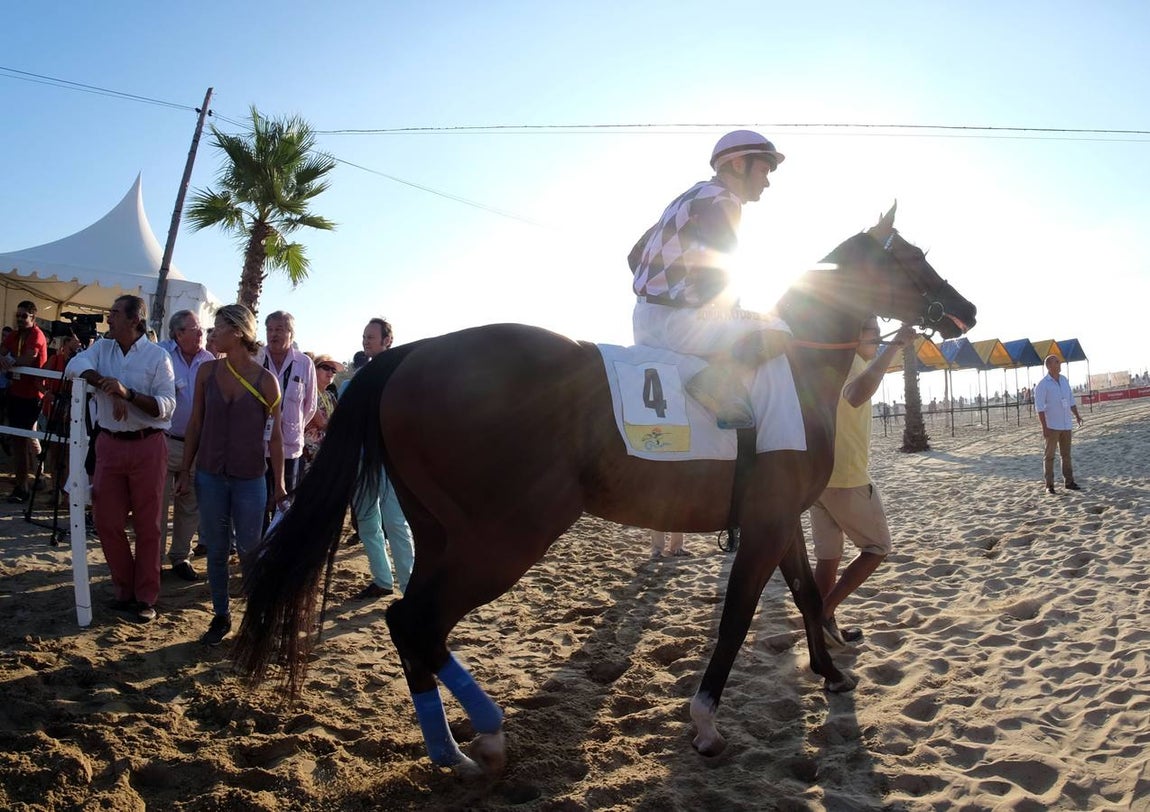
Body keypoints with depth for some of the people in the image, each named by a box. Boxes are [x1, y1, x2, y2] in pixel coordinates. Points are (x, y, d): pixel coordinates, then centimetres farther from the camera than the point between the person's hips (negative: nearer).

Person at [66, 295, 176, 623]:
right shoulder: (102, 348, 8)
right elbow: (75, 365, -11)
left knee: (147, 525, 4)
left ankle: (146, 596, 15)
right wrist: (108, 387, -21)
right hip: (109, 445, 4)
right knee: (106, 521, 8)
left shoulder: (158, 356, -6)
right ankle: (124, 588, 25)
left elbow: (166, 407, -12)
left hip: (147, 446, -4)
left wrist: (128, 392, -25)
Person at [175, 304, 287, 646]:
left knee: (249, 552, 4)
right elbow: (195, 423, 6)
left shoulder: (266, 381, -8)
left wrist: (279, 484, -2)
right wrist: (185, 470, 5)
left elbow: (274, 436, -3)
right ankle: (221, 616, 24)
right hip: (210, 475, 3)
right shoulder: (207, 371, 0)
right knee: (216, 550, 10)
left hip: (249, 479, -3)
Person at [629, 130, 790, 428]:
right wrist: (728, 305, 1)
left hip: (645, 318, 9)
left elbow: (635, 256, 24)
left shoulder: (691, 197, 22)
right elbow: (715, 269, -16)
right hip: (676, 319, -9)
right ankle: (718, 377, -25)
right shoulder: (722, 200, -5)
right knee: (776, 332, -12)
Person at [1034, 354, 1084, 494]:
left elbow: (1071, 400, 15)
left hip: (1066, 424, 6)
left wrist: (1077, 415, 3)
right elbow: (1039, 407, -14)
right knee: (1049, 455, 0)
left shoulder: (1064, 380, 9)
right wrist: (1044, 427, -19)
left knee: (1066, 454, 11)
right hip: (1052, 425, -6)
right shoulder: (1042, 384, -11)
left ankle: (1069, 481, 18)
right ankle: (1049, 485, 4)